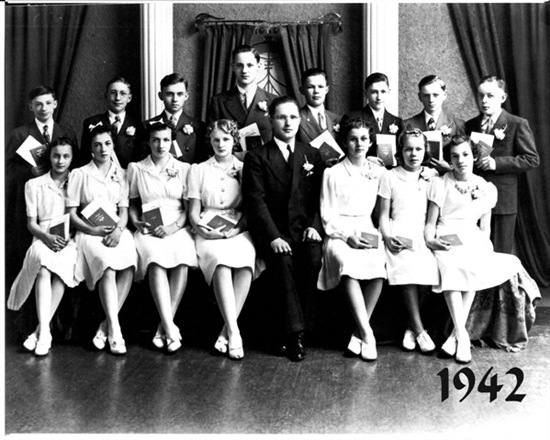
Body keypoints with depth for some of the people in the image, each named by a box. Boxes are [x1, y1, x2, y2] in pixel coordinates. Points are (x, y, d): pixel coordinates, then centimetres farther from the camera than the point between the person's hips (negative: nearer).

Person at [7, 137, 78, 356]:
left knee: (63, 263, -36)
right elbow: (31, 223, 9)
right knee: (44, 267, -36)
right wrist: (47, 237, -12)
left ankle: (41, 330, -33)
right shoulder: (34, 184, 15)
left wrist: (67, 237, -10)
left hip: (69, 241, 0)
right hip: (43, 239, 0)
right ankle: (45, 332, -41)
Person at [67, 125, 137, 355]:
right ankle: (114, 329, -33)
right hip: (89, 231, -2)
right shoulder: (79, 174, 8)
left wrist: (119, 230, -12)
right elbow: (71, 214, 4)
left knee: (129, 264, -31)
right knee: (108, 265, -33)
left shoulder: (121, 174, 15)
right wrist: (92, 230, -12)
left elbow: (124, 210, 9)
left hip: (116, 230, 2)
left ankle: (106, 325, -23)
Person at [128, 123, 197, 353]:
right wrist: (137, 223, -2)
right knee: (156, 258, -34)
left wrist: (173, 227, -9)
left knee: (182, 258, -34)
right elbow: (133, 204, 18)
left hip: (177, 228, 0)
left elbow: (189, 207, 7)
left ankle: (164, 326, -27)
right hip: (149, 229, 0)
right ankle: (170, 329, -36)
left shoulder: (184, 169, 12)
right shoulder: (136, 169, 14)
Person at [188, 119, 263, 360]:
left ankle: (226, 331, -28)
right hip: (209, 234, 0)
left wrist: (236, 228, -10)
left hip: (239, 232, 1)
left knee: (246, 259, -34)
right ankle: (234, 332, -35)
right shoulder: (198, 170, 15)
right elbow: (193, 212, 10)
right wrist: (202, 229, -11)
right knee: (221, 260, -35)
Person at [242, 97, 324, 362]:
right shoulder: (256, 158, 4)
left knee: (313, 258, -29)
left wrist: (314, 225, -7)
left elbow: (319, 197, 12)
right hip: (271, 232, -2)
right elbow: (256, 201, -6)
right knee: (282, 261, -32)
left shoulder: (312, 155, 15)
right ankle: (294, 333, -27)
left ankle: (292, 324, -13)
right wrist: (273, 237, -18)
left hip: (304, 229, 2)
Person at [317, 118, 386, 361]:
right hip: (339, 232, -2)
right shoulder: (333, 173, 5)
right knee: (347, 261, -36)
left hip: (368, 232, 3)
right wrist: (348, 235, -11)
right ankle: (367, 334, -33)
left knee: (379, 262, -31)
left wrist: (378, 233, -4)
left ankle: (359, 333, -22)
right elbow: (328, 216, 1)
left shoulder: (379, 172, 14)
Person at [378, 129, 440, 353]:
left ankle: (411, 328, -11)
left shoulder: (432, 176, 15)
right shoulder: (390, 177, 10)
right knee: (406, 266, -28)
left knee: (427, 266, -25)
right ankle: (419, 330, -22)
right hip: (399, 235, -2)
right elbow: (384, 214, 9)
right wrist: (387, 236, -7)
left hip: (424, 235, 2)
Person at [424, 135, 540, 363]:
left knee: (474, 269, -32)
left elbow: (485, 228, 15)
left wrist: (483, 246, -5)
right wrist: (429, 240, -17)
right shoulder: (441, 184, 5)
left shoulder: (485, 188, 13)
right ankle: (462, 334, -31)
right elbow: (430, 222, 3)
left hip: (473, 240, 2)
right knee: (449, 267, -35)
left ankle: (457, 332, -24)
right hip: (445, 239, -2)